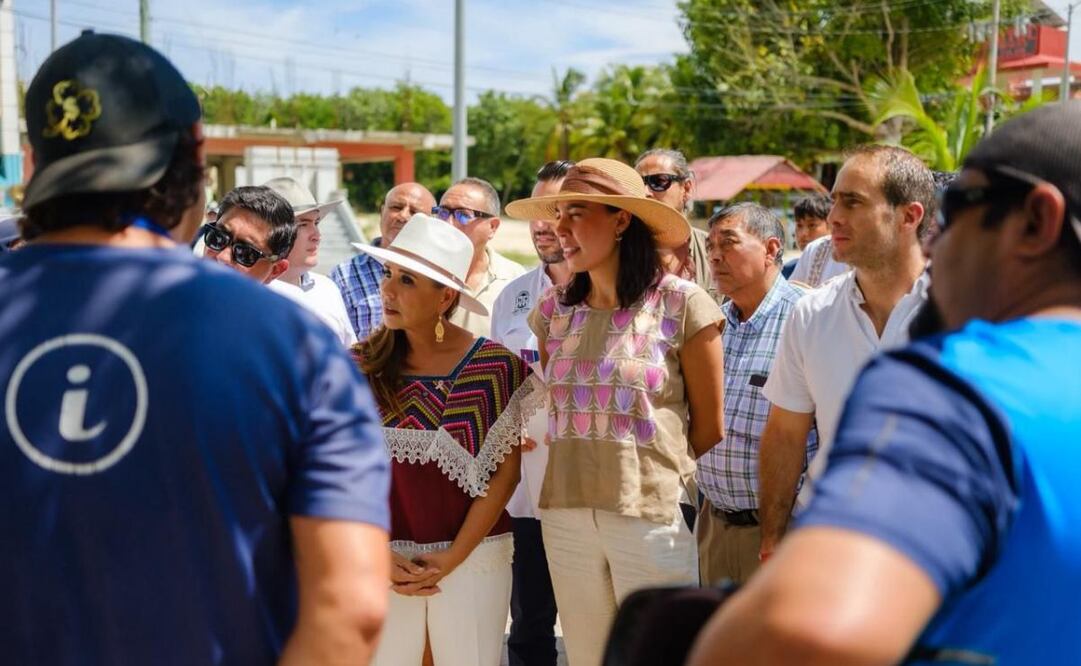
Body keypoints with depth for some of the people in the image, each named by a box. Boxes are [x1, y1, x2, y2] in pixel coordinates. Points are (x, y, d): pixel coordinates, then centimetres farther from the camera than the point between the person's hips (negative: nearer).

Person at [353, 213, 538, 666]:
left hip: (474, 559, -1)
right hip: (384, 563, 1)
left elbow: (505, 475, -5)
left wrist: (451, 559, -9)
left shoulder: (498, 367, -7)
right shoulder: (360, 368, -2)